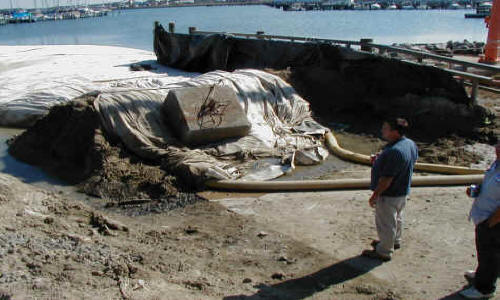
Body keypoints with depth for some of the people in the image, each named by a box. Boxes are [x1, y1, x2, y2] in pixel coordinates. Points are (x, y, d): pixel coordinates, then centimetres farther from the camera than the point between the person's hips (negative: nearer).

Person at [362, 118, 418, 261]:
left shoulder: (394, 151, -33)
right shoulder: (411, 144, -1)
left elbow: (387, 179, -31)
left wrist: (375, 195, -20)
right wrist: (380, 160, 7)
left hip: (389, 195, -10)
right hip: (402, 191, 10)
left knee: (385, 223, 7)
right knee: (397, 218, 27)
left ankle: (384, 252, 21)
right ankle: (394, 241, 47)